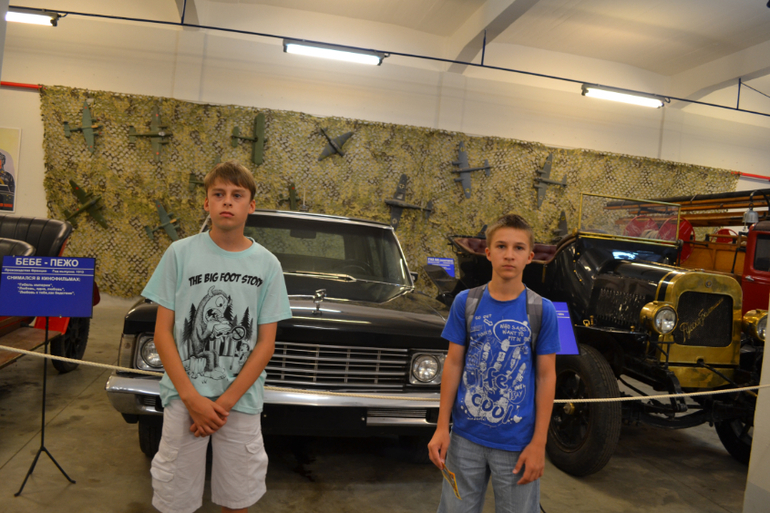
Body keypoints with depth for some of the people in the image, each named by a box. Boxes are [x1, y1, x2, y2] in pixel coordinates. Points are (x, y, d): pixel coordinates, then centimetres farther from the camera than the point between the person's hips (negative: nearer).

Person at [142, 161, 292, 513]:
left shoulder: (267, 264, -2)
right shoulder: (180, 253, -4)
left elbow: (265, 343, -2)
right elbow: (162, 332, -3)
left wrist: (225, 402, -10)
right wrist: (192, 398, -10)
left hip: (242, 401, 1)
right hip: (183, 398, 0)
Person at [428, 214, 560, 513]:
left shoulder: (542, 310, -7)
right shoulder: (465, 302, -5)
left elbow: (546, 376, -4)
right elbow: (453, 363, -1)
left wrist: (538, 443, -6)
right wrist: (442, 426, -2)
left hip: (518, 441, -1)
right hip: (466, 436, 1)